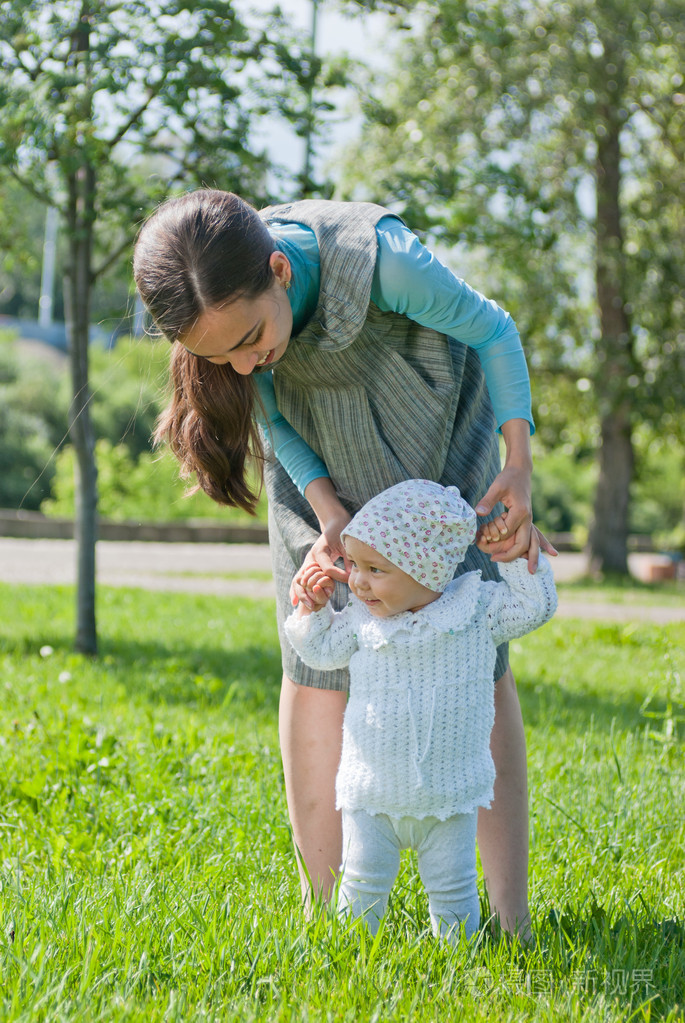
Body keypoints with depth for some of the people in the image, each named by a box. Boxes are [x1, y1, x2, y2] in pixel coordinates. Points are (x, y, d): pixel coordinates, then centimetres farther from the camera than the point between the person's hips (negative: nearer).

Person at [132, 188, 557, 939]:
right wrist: (330, 515, -21)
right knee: (316, 655, -4)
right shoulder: (215, 304, -27)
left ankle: (512, 914, -5)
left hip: (440, 435, -3)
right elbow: (271, 412, -8)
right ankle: (322, 904, 3)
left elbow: (493, 330, -20)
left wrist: (518, 468, -27)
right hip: (321, 459, 3)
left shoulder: (378, 256, -39)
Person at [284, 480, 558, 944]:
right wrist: (314, 609, 0)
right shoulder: (362, 620, -2)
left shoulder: (476, 609, -8)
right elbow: (323, 651, 14)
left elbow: (537, 607, -3)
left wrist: (520, 555, -11)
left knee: (453, 888, 8)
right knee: (363, 883, 5)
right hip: (373, 795, 1)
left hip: (449, 798, -1)